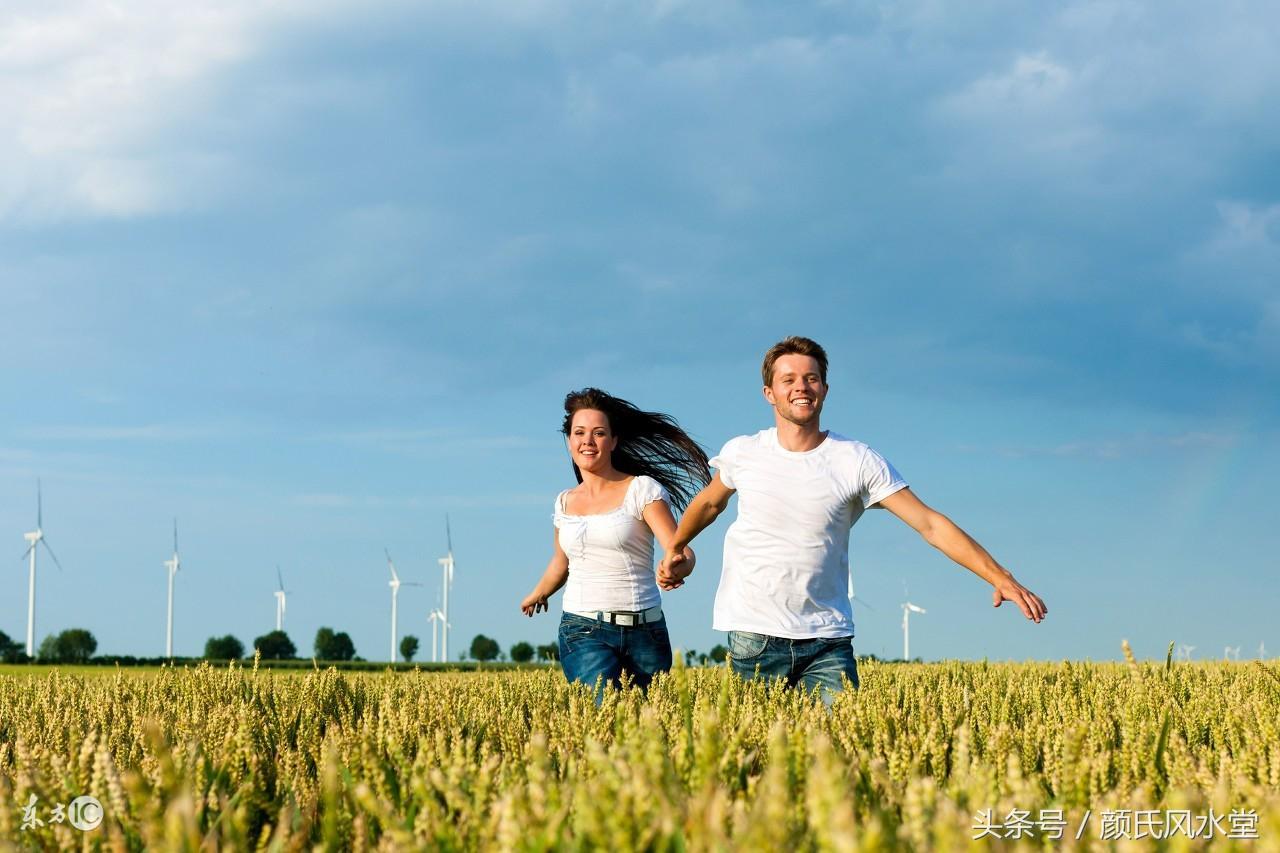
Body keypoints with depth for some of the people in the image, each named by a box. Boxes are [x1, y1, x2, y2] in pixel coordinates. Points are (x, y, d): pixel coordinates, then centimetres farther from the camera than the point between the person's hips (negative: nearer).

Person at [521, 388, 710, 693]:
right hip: (583, 630, 1)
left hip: (644, 631, -1)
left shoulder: (642, 490, -1)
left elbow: (681, 551, -13)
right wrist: (537, 595, 48)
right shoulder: (565, 502, 12)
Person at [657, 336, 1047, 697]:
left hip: (827, 641, -1)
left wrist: (1000, 577, -15)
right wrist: (675, 548, 19)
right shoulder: (741, 453, 2)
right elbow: (709, 503, 25)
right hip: (754, 636, 1)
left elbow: (931, 524, -8)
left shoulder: (858, 461, -4)